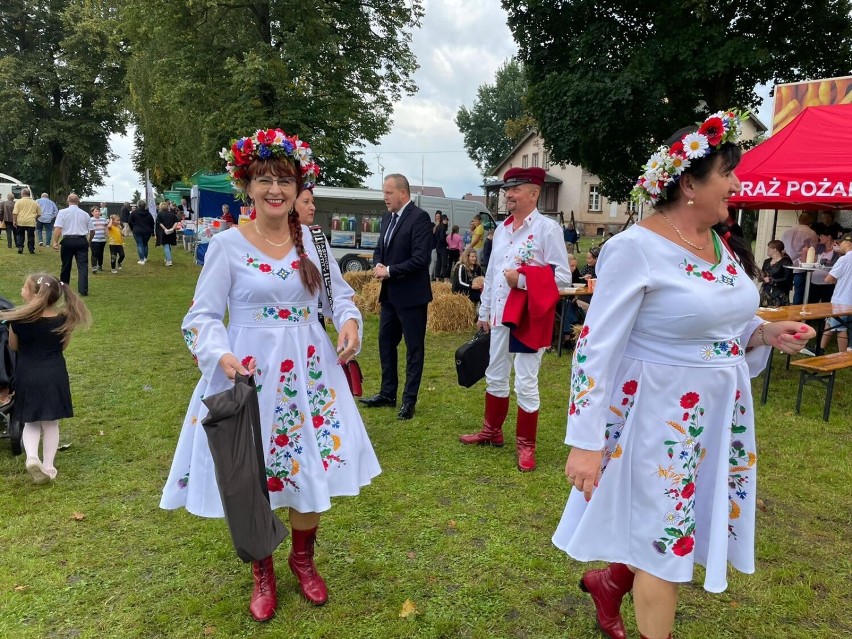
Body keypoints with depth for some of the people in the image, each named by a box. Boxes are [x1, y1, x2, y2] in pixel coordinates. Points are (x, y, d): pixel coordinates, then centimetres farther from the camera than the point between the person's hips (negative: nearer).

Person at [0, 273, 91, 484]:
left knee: (31, 422, 18)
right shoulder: (63, 320, -12)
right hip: (54, 376, 1)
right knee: (51, 424, 13)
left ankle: (32, 457, -3)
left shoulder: (18, 320, -16)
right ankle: (48, 466, 18)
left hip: (27, 377, 0)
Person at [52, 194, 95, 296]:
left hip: (68, 240, -1)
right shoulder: (85, 214, 8)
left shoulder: (63, 212, 1)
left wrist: (55, 242, -9)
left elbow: (58, 228, -10)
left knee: (66, 265, 13)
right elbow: (92, 230, 11)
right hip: (82, 241, 1)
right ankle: (83, 290, -9)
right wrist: (89, 240, 28)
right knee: (83, 265, -2)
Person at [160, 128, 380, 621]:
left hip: (309, 373, 3)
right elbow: (204, 316, -6)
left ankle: (304, 559, 38)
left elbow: (340, 295, 10)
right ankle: (263, 572, 36)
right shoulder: (227, 244, -7)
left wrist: (350, 322, -12)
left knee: (312, 472, 10)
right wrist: (221, 356, -24)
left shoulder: (312, 240, 3)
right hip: (249, 374, -2)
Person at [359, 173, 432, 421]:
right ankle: (388, 393, 28)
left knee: (414, 348, 4)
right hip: (389, 294, 9)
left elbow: (420, 259, -22)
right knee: (386, 342, 15)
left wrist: (389, 271, -16)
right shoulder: (387, 218, 12)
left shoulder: (419, 218, -14)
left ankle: (409, 400, 13)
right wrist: (378, 265, -4)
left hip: (411, 295, -8)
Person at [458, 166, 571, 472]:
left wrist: (522, 279, -21)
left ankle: (526, 445, 16)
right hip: (499, 317, 7)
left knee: (525, 384, 1)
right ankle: (492, 430, 36)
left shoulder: (547, 228, -10)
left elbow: (563, 277, -15)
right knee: (495, 377, 18)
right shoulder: (501, 229, 12)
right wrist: (484, 312, 17)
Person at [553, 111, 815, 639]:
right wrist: (586, 442, -21)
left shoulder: (726, 246, 4)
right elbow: (597, 346, -20)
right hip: (662, 418, -8)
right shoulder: (636, 248, -19)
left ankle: (609, 583, 47)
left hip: (721, 414, 8)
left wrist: (763, 334, -4)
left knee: (685, 529, 21)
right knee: (666, 542, 8)